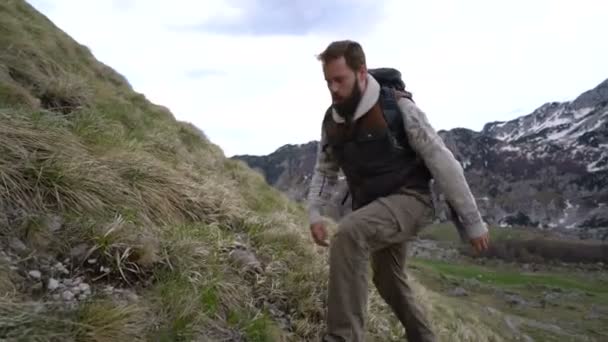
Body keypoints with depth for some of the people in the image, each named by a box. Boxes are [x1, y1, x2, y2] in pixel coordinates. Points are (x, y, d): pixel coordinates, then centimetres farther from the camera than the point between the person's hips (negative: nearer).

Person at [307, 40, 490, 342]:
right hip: (373, 209, 8)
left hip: (409, 199, -7)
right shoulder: (332, 119, 0)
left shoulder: (398, 107, -18)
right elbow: (325, 171, 10)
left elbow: (442, 162, -16)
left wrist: (472, 221, -13)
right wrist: (314, 213, -6)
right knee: (389, 281, 22)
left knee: (348, 233, -34)